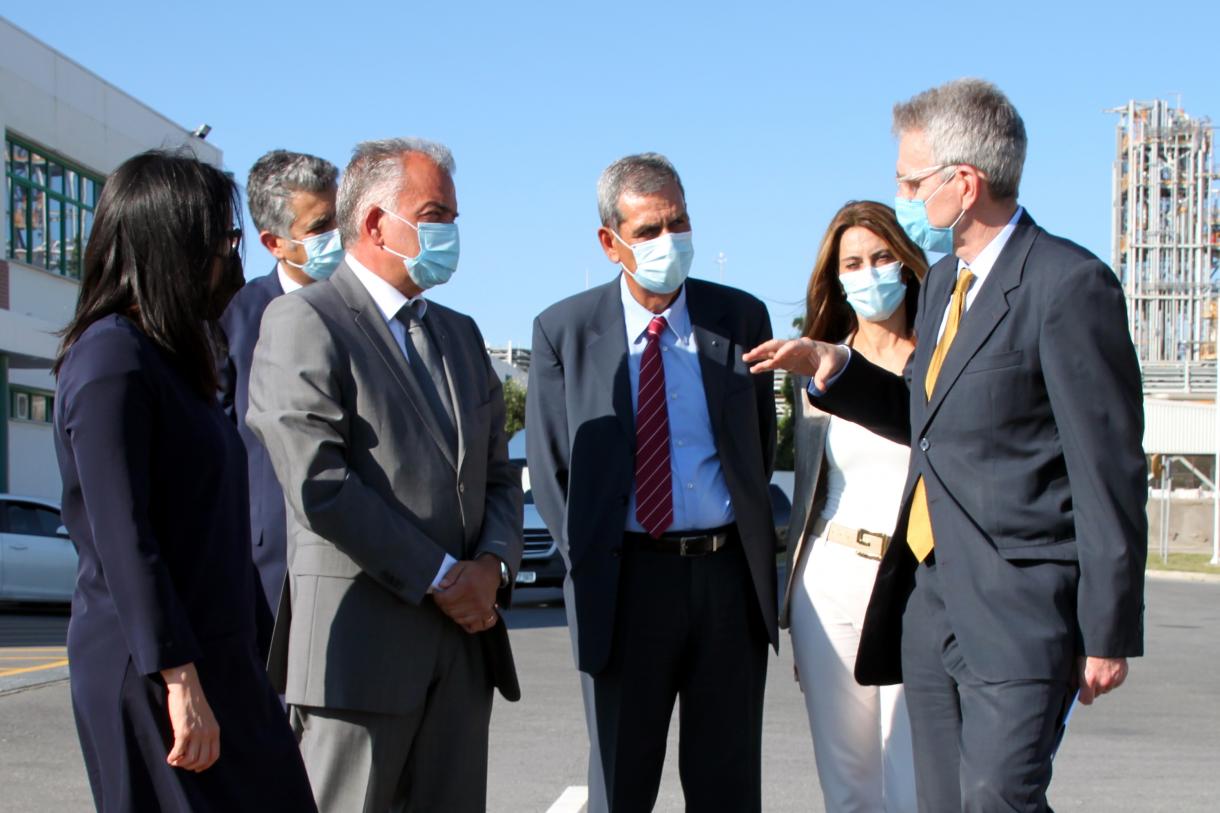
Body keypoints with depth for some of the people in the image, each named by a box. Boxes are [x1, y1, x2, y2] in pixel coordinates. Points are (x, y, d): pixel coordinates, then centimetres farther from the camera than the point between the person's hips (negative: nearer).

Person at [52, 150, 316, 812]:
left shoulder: (167, 359, 16)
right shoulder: (111, 360, -13)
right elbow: (121, 538, -19)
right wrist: (180, 681, -22)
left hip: (212, 656, 9)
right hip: (152, 670, -9)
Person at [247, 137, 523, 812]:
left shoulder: (460, 334, 20)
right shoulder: (301, 322, -5)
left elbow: (498, 474, 19)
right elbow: (320, 486, -15)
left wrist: (492, 565, -2)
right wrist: (438, 577, -12)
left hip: (463, 641, 7)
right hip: (358, 642, -7)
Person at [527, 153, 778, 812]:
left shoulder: (741, 317, 3)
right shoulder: (564, 330, 0)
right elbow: (549, 466, 4)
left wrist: (744, 535, 7)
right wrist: (589, 560, -2)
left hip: (730, 574, 1)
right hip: (624, 579, -1)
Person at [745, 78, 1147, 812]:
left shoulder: (1070, 285, -13)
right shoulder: (945, 282, 15)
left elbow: (1111, 471, -13)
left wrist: (1108, 633, -13)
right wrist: (836, 370, 8)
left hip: (1019, 611, -8)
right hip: (930, 600, 8)